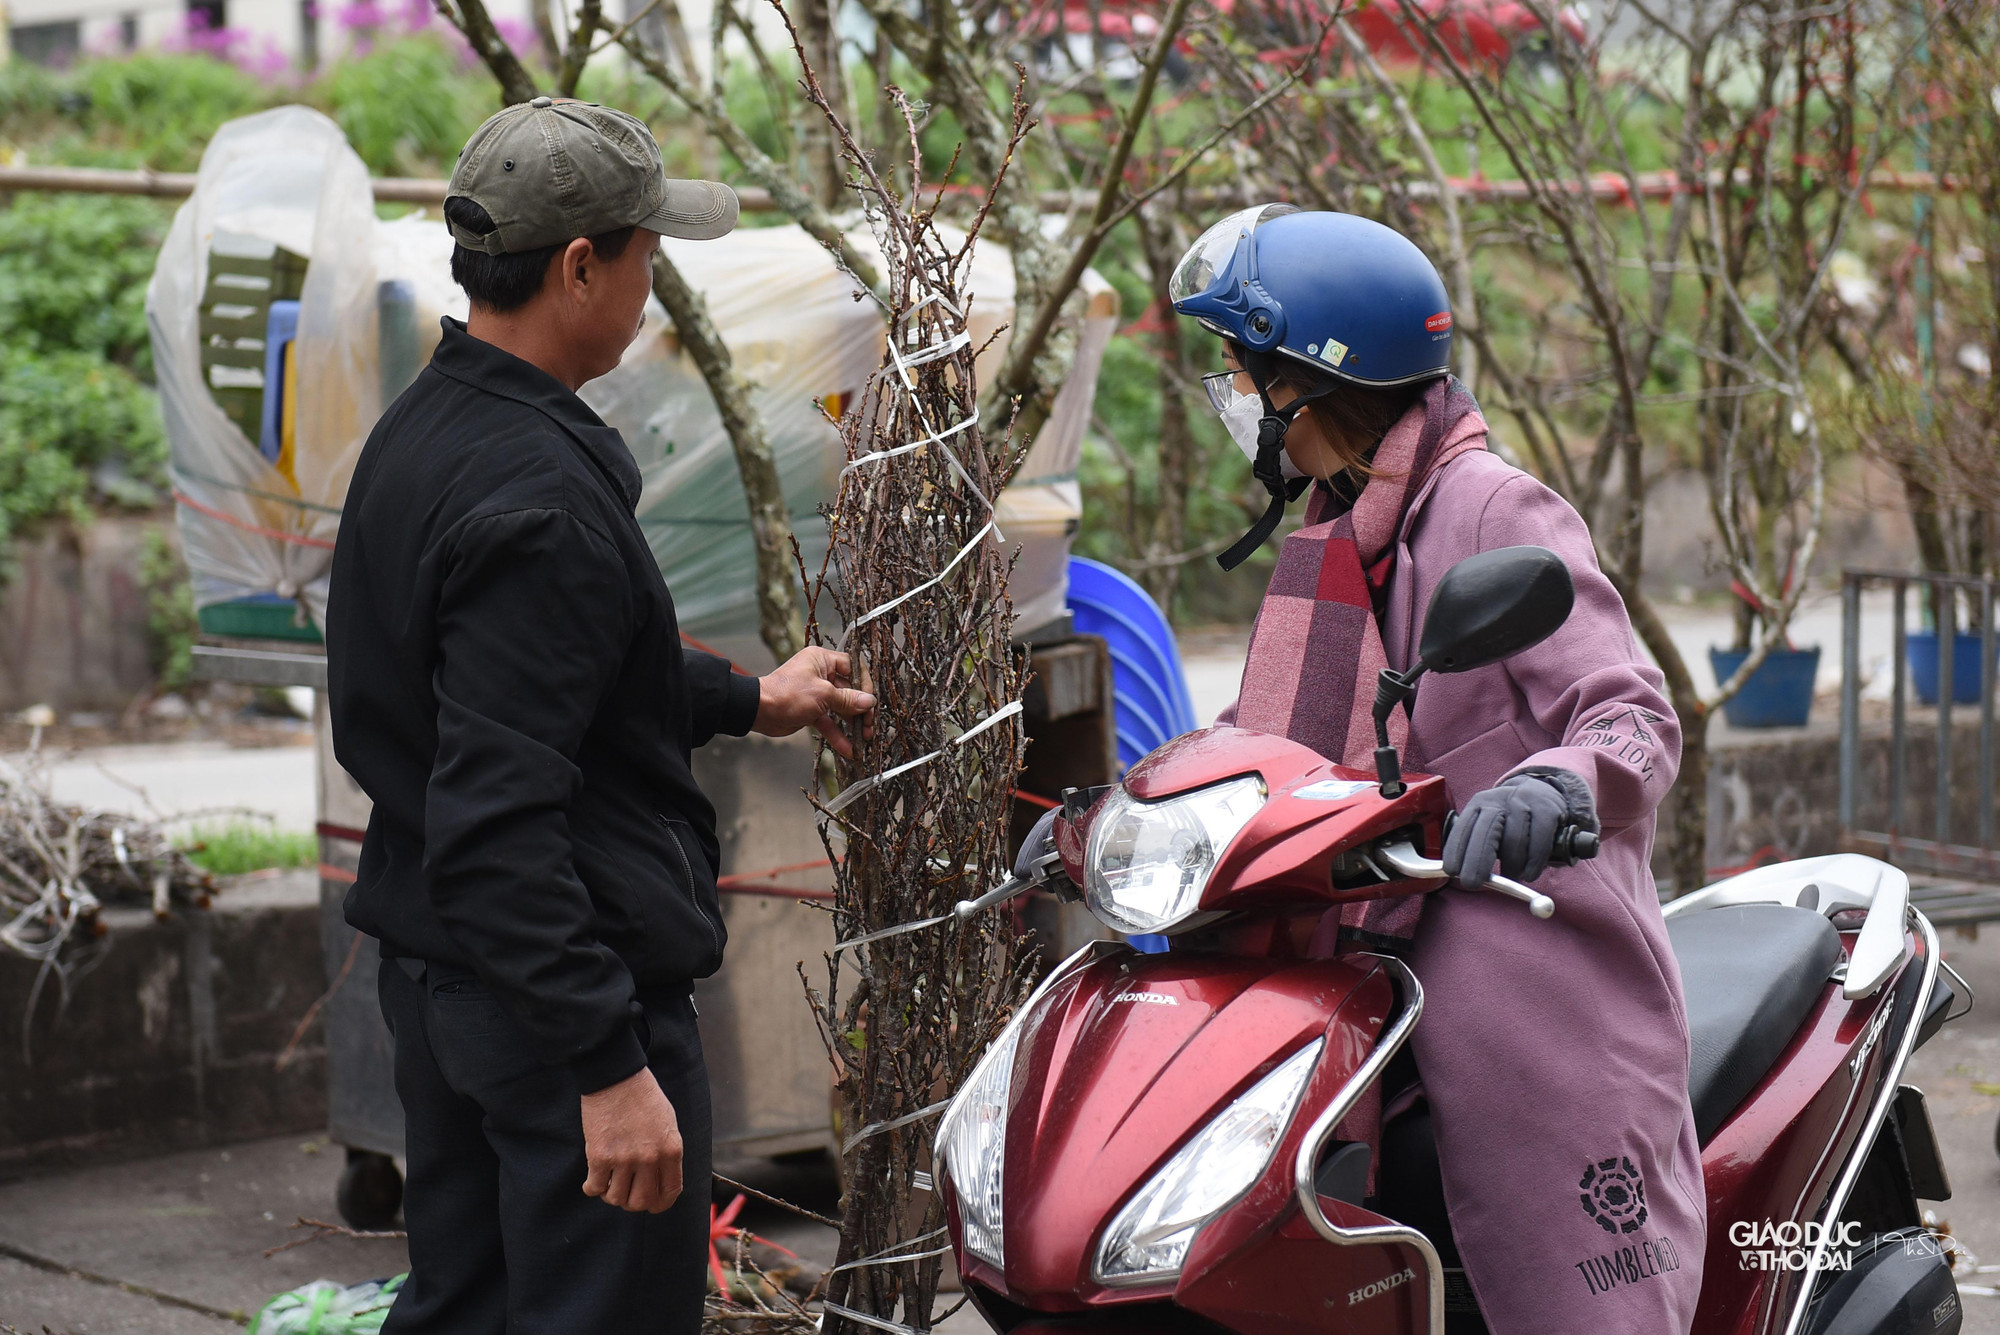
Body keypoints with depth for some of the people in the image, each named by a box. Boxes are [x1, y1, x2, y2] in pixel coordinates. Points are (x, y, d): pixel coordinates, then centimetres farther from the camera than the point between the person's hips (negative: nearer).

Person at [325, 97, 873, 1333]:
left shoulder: (421, 431, 9)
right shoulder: (535, 495, -23)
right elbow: (499, 821, -27)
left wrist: (748, 700, 32)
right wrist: (608, 1065, -25)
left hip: (433, 973, 10)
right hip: (552, 997, -10)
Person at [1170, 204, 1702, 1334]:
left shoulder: (1496, 511, -7)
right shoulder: (1327, 541, 19)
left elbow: (1638, 714, -15)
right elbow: (1269, 732, 25)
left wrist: (1558, 784, -36)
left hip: (1531, 981, -8)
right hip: (1387, 980, 8)